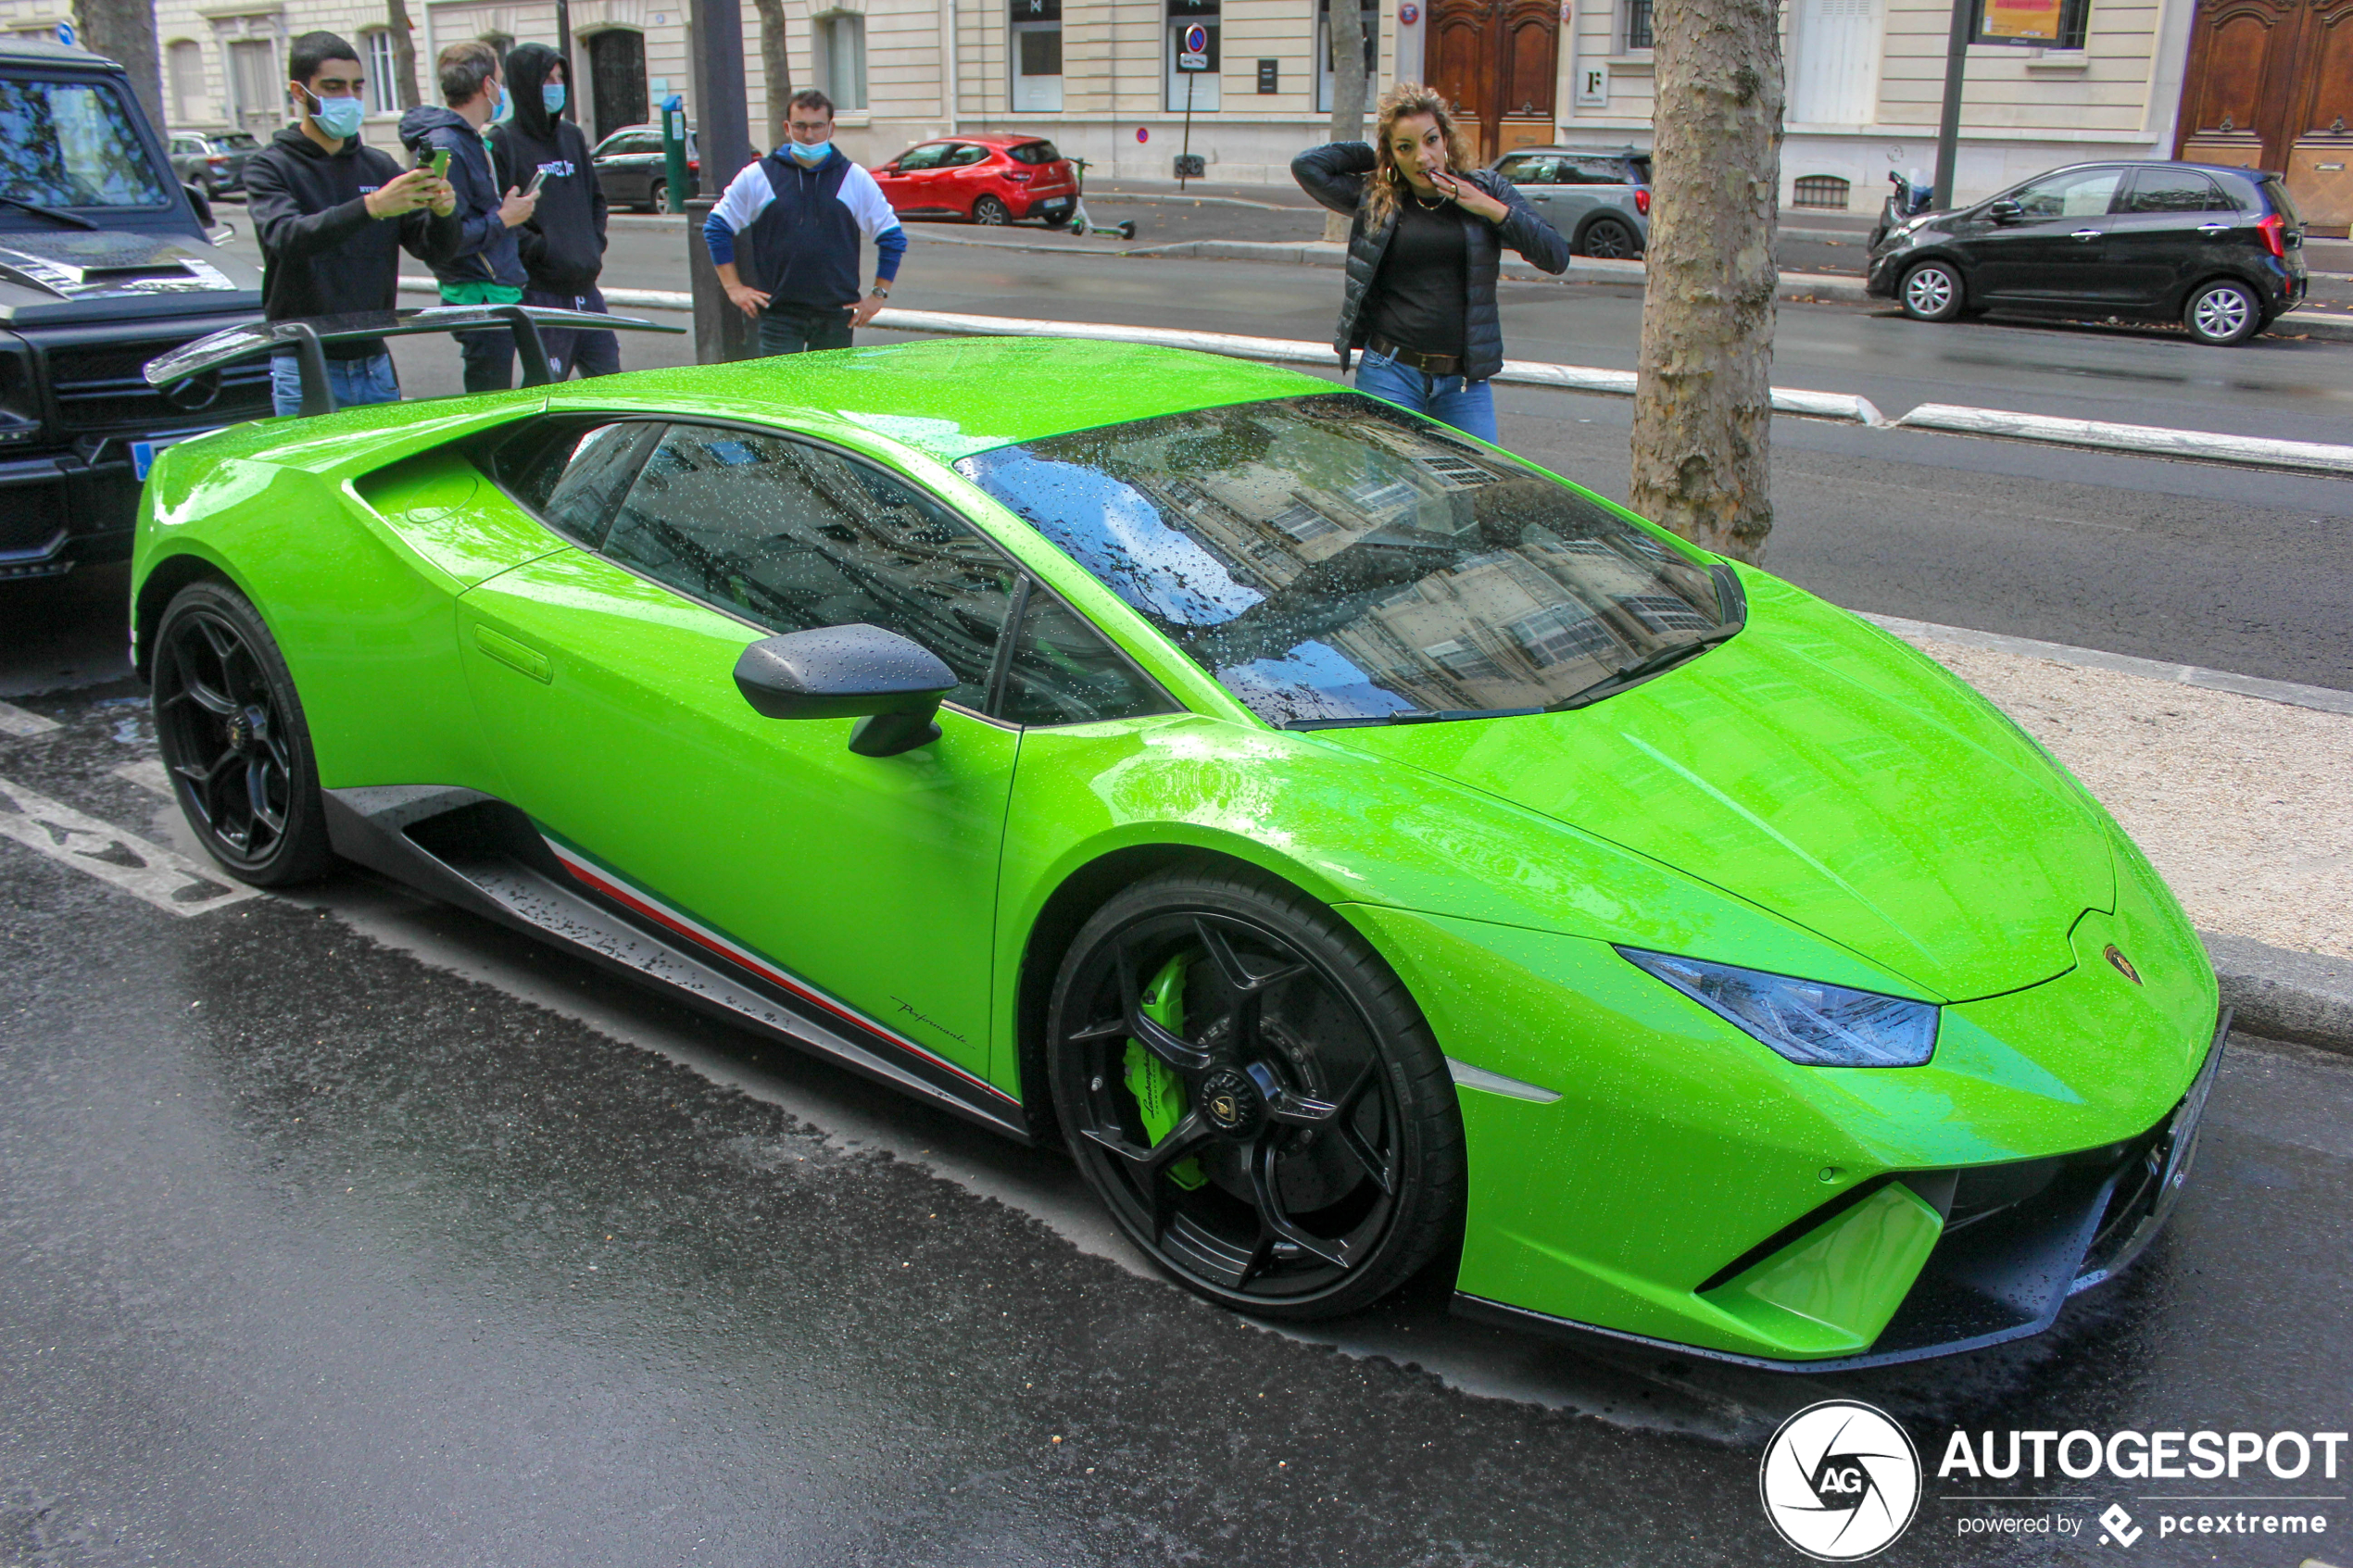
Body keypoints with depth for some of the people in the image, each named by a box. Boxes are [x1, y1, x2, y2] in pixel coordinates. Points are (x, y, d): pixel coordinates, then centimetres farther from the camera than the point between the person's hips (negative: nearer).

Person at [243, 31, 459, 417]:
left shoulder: (379, 165, 11)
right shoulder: (270, 167, -3)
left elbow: (433, 249, 5)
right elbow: (285, 237, -23)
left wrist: (442, 213, -19)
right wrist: (370, 207, -37)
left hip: (374, 363, 4)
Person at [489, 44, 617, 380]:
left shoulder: (572, 135, 15)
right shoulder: (502, 142, -5)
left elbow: (596, 197, 23)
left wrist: (595, 244, 9)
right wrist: (542, 250, -16)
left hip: (585, 288, 7)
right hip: (539, 291, -7)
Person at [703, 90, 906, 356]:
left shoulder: (855, 179, 6)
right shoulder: (757, 177, 4)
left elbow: (892, 237, 12)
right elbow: (716, 228, 11)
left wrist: (878, 295, 6)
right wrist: (734, 288, 5)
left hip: (837, 314, 1)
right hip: (779, 313, -1)